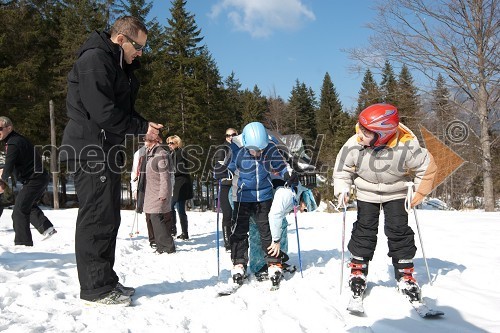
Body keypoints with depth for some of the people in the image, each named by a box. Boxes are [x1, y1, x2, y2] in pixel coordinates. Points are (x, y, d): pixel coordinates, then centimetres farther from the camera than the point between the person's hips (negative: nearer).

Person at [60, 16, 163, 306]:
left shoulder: (119, 66, 20)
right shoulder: (94, 59, -12)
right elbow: (102, 111, -21)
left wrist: (145, 125, 3)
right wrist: (142, 129, -13)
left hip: (107, 152, 10)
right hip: (92, 152, -10)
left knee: (108, 219, 12)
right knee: (97, 218, -7)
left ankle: (106, 281, 21)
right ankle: (96, 288, 2)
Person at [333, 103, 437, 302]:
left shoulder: (405, 147, -31)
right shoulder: (354, 145, -26)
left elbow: (427, 166, -14)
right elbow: (342, 168, -7)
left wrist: (418, 194, -13)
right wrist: (342, 190, -18)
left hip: (396, 193, -1)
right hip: (367, 193, 1)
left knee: (398, 230, -5)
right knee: (364, 229, 0)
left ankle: (405, 274, 8)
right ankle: (358, 270, 14)